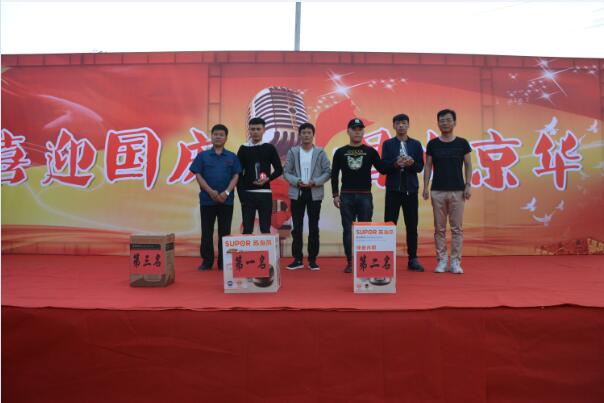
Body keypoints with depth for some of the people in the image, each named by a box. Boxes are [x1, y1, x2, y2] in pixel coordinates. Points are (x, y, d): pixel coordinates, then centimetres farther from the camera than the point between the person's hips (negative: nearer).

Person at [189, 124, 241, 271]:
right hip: (207, 199, 0)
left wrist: (227, 192, -14)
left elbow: (235, 176, 1)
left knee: (224, 231, 5)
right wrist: (210, 191, -13)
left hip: (226, 200, 0)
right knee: (207, 231, 5)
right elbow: (198, 175, 0)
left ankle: (223, 262, 13)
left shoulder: (232, 157, 6)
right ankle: (207, 261, 16)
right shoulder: (202, 156, 5)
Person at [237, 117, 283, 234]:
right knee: (247, 229, 2)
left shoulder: (269, 148, 5)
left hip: (265, 193, 0)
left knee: (265, 228, 4)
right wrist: (241, 194, -4)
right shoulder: (243, 149, 5)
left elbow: (279, 170, 7)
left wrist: (268, 179, -12)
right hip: (247, 193, 0)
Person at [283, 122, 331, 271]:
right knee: (297, 227, 4)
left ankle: (312, 259, 14)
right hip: (297, 193, 1)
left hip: (314, 193, 0)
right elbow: (286, 172, 1)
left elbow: (327, 172, -2)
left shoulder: (320, 152, 2)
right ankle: (297, 259, 13)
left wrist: (314, 182, -16)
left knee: (314, 228, 5)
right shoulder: (292, 152, 4)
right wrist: (297, 181, -15)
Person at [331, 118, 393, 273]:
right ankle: (350, 262, 11)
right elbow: (334, 175, 8)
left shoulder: (370, 151, 7)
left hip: (365, 196, 0)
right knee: (348, 230, 3)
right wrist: (335, 195, 2)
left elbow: (382, 169, 5)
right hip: (346, 196, 0)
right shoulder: (340, 152, 7)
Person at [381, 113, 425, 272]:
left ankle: (413, 259, 12)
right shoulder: (388, 144, 7)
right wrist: (396, 163, -20)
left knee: (412, 226, 4)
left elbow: (420, 167, 4)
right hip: (393, 189, -1)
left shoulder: (416, 144, 10)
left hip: (411, 189, 2)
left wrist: (412, 163, -16)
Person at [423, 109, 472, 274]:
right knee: (439, 228, 5)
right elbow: (428, 166, 6)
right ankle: (442, 261, 13)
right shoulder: (432, 144, 5)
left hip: (457, 191, 0)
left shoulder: (462, 143, 3)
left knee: (457, 228, 2)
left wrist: (468, 185, -5)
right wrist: (425, 187, -2)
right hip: (437, 191, 1)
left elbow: (468, 165, 6)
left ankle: (455, 262, 10)